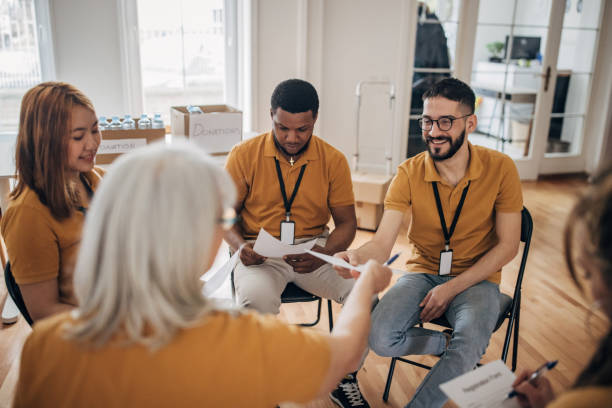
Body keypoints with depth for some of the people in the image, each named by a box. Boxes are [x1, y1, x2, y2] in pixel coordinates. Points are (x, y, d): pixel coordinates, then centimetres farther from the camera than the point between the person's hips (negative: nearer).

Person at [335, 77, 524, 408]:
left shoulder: (500, 168, -11)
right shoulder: (409, 173, -9)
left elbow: (507, 246, -7)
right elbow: (382, 242, -17)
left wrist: (452, 288, -16)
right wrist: (358, 256, -42)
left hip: (475, 278, -1)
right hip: (423, 272, 2)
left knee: (469, 345, -32)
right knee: (378, 337, -22)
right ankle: (454, 346, 5)